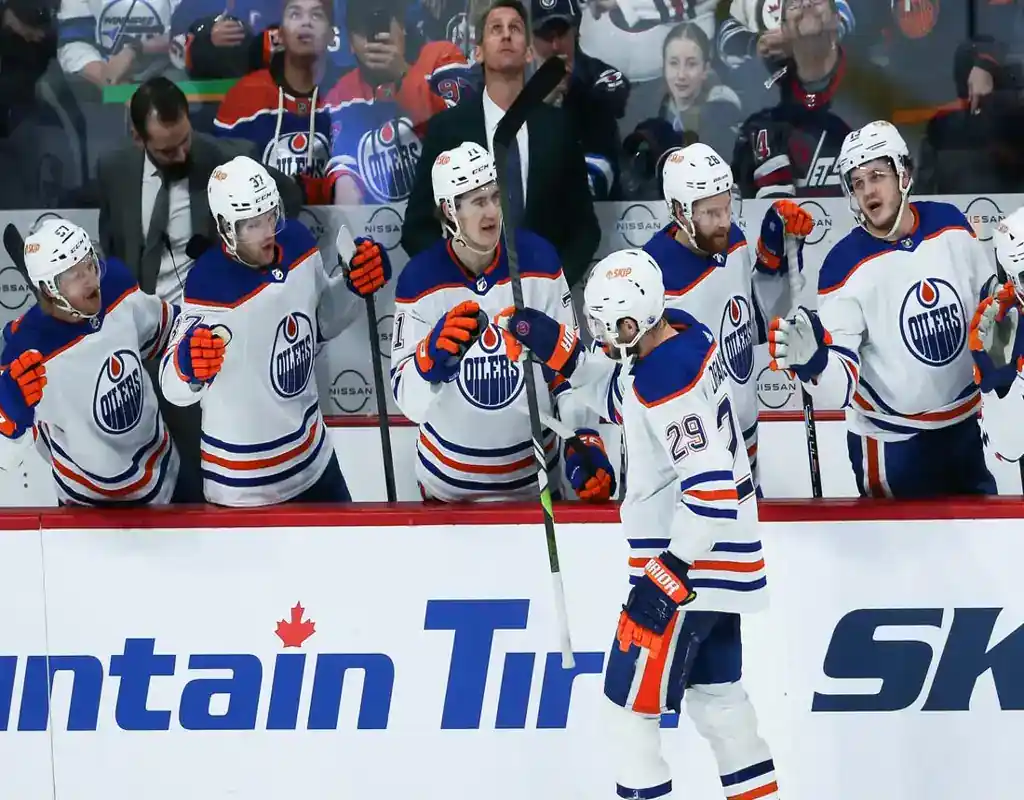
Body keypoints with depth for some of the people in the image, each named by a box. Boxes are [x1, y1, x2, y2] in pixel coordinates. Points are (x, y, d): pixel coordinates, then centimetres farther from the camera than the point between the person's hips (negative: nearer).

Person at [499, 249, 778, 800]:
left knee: (630, 709, -2)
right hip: (717, 558, 10)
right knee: (715, 694, 21)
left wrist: (670, 573, -27)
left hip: (691, 564, -10)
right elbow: (623, 398, 21)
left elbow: (712, 488, -29)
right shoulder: (680, 336, 2)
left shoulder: (667, 380, -26)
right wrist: (558, 352, 8)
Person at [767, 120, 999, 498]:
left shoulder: (951, 226, -6)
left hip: (964, 427, 5)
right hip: (892, 444, -5)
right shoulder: (844, 267, -19)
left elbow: (990, 301, 12)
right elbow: (839, 388, -25)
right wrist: (811, 359, -43)